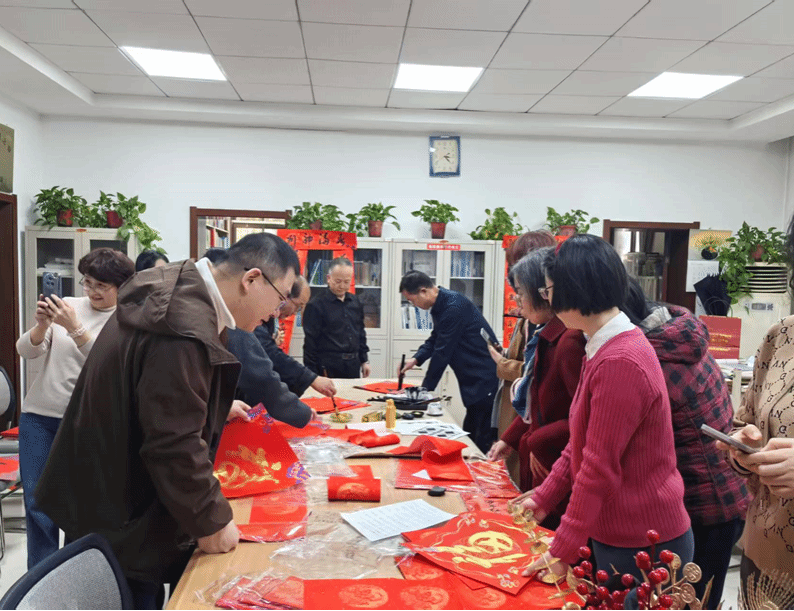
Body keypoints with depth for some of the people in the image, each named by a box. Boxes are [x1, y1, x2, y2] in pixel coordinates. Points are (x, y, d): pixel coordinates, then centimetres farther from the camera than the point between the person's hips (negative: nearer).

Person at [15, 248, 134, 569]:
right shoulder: (68, 305, 5)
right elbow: (26, 350, 3)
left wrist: (74, 328, -28)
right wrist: (41, 325, -17)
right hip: (39, 414, 4)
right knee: (37, 503, 7)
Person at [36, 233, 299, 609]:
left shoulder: (176, 293, 2)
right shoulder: (184, 331, -32)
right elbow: (175, 445, -29)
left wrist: (215, 409, 18)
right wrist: (211, 521, -18)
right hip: (120, 517, -9)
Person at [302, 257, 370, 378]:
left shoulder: (355, 302, 11)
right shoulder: (315, 305, -9)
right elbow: (310, 342, -9)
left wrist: (364, 360, 17)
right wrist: (312, 375, -11)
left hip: (353, 365, 6)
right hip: (328, 367, -6)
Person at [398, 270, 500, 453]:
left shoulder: (453, 307, -22)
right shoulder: (441, 305, 10)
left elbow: (443, 351, -19)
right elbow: (435, 338, 23)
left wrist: (425, 388, -9)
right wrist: (416, 359, 6)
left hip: (485, 381, -10)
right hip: (474, 382, 10)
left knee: (481, 444, -5)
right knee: (469, 436, 15)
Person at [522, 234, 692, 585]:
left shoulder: (620, 362, -26)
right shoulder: (604, 349, 5)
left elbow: (599, 468, -23)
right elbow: (582, 443, 10)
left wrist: (562, 552, -16)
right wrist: (543, 498, 9)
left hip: (642, 545, -9)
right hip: (618, 533, 9)